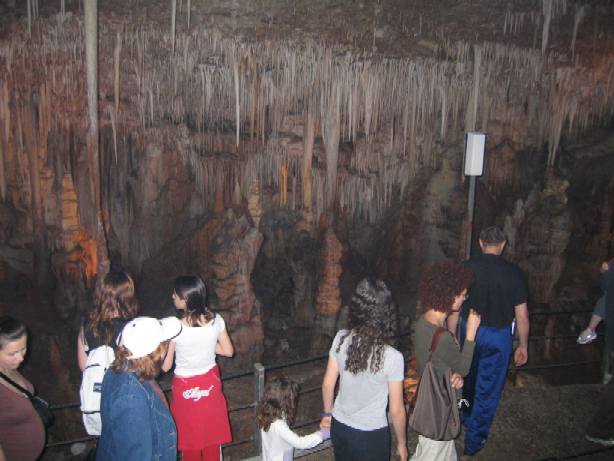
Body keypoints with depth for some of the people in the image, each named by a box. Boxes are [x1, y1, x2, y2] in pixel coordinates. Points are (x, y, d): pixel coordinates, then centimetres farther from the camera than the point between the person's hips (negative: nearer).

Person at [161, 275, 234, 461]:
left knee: (190, 438, 18)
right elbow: (228, 351, -3)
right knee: (211, 433, 22)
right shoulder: (216, 320, -15)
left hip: (186, 388, -3)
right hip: (210, 383, 3)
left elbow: (165, 366, -15)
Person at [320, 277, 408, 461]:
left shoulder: (341, 339, -15)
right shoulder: (393, 357, -26)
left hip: (339, 426, 4)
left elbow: (327, 384, -3)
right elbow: (396, 410, -15)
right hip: (371, 436, -4)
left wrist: (327, 413, 14)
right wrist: (402, 443, 1)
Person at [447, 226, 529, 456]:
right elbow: (522, 316, -8)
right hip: (499, 337, -2)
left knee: (469, 379, 26)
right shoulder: (515, 273, -12)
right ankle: (474, 440, 22)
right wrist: (523, 345, 6)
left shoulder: (466, 268, -10)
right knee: (488, 389, 12)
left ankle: (467, 418, 49)